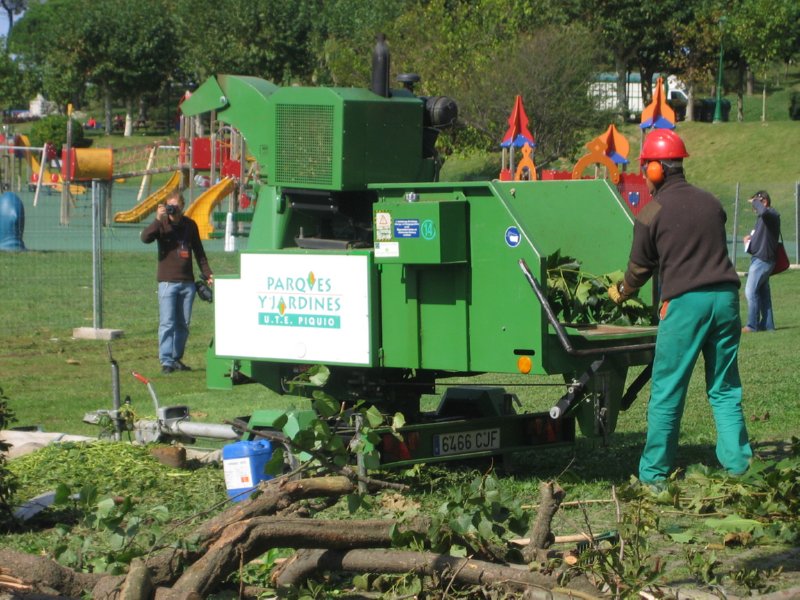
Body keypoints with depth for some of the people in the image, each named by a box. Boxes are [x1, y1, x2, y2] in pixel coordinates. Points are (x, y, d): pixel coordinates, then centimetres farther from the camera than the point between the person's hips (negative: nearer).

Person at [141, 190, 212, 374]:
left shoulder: (190, 225, 9)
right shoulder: (162, 224, -1)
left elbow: (198, 251, 18)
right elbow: (145, 238, -19)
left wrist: (206, 273, 13)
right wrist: (158, 220, -28)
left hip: (187, 282, 4)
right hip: (167, 281, -4)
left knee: (183, 324, 7)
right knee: (167, 323, -9)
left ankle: (177, 358, 16)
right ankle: (166, 361, -8)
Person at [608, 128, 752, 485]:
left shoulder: (652, 214, -1)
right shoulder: (710, 203, 13)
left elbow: (640, 266, 8)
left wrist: (621, 292, 29)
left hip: (685, 302, -5)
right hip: (725, 296, 5)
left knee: (667, 392, 2)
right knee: (725, 389, 13)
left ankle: (654, 474, 5)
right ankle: (738, 465, 9)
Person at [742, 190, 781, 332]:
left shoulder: (772, 214, -13)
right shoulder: (765, 216, 16)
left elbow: (763, 212, -38)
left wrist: (755, 202, -20)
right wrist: (751, 238, 9)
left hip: (762, 260, -10)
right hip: (760, 258, 10)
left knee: (751, 291, -10)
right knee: (763, 293, 11)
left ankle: (752, 325, -7)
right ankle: (767, 325, 15)